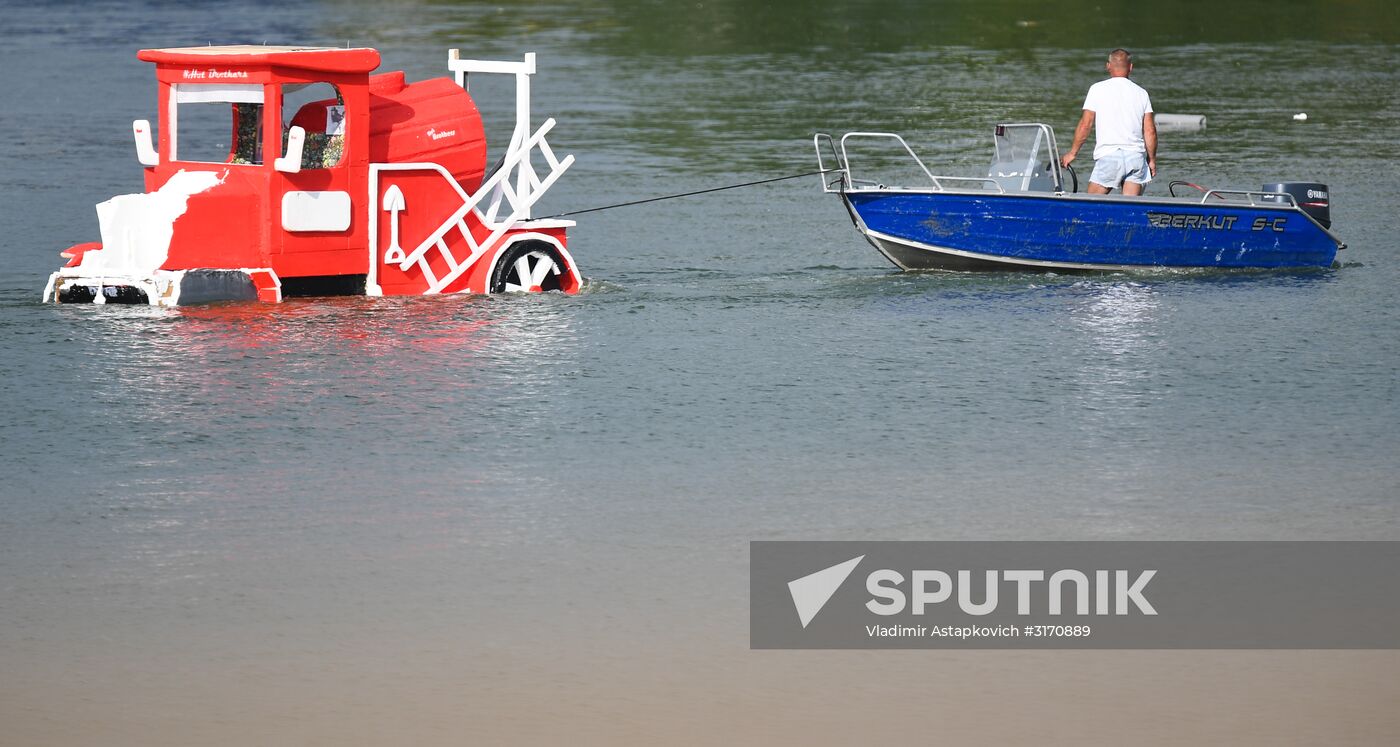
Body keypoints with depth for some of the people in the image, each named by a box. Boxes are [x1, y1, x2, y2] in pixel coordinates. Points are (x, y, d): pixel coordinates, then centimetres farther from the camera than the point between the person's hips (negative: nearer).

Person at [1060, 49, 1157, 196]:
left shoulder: (1097, 89, 1)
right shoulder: (1141, 93, 9)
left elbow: (1085, 125, 0)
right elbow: (1150, 131, 6)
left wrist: (1072, 153, 10)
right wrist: (1152, 159, 17)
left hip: (1108, 155, -3)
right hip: (1136, 157, 3)